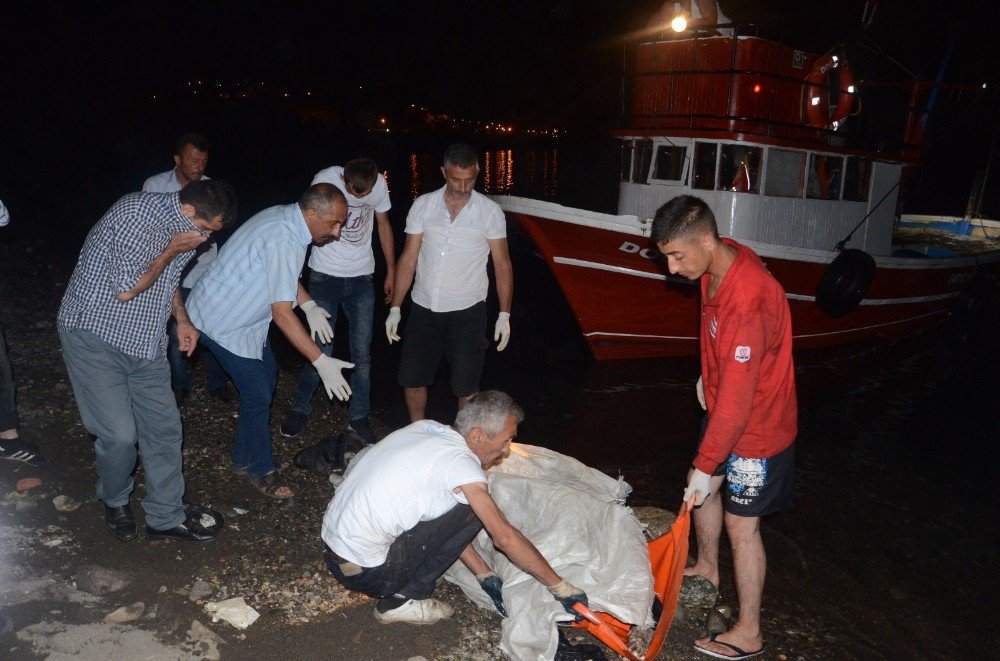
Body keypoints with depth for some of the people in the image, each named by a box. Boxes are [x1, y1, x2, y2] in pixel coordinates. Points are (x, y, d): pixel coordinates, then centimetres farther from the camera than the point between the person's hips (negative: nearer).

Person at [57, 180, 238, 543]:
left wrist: (182, 319, 9)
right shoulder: (136, 214, -23)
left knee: (164, 426, 5)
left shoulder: (184, 227, 4)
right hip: (96, 334, -7)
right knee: (119, 434, -9)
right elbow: (126, 289, -24)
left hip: (145, 342, 8)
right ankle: (115, 502, 22)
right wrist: (172, 251, -17)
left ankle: (166, 515, 19)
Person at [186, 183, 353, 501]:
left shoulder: (287, 218, -1)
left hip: (244, 316, 10)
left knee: (266, 378, 16)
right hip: (222, 321, -10)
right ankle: (261, 470, 18)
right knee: (258, 395, -3)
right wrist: (321, 361, -31)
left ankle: (244, 458, 31)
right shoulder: (284, 240, -31)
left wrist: (309, 305, 1)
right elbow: (282, 313, -32)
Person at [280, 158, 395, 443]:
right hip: (325, 276, -2)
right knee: (320, 348, -3)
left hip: (362, 278, 2)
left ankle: (359, 416, 18)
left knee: (362, 352, 3)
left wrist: (391, 271, 12)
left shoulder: (380, 184, -6)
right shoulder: (326, 179, -14)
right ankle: (300, 408, 20)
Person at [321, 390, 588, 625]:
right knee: (472, 511, -8)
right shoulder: (459, 462, -18)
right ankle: (403, 600, -1)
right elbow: (505, 537, -20)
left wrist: (485, 576, 13)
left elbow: (446, 528, 13)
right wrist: (559, 587, -9)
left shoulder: (425, 427, 5)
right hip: (364, 573, -8)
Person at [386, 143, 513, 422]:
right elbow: (408, 259, 4)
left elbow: (502, 264, 0)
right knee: (411, 378, 10)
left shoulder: (490, 211, -4)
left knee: (465, 386, 3)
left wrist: (504, 315, -6)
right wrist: (395, 308, 1)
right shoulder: (422, 205, 1)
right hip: (423, 308, 3)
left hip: (467, 311, -2)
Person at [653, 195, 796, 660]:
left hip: (757, 425, -9)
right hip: (725, 407, 9)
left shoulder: (748, 303, -36)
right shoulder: (718, 262, -7)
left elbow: (736, 399, -32)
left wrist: (706, 465, -26)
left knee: (740, 523, 2)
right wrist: (708, 377, 22)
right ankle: (707, 567, 48)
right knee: (702, 487, 22)